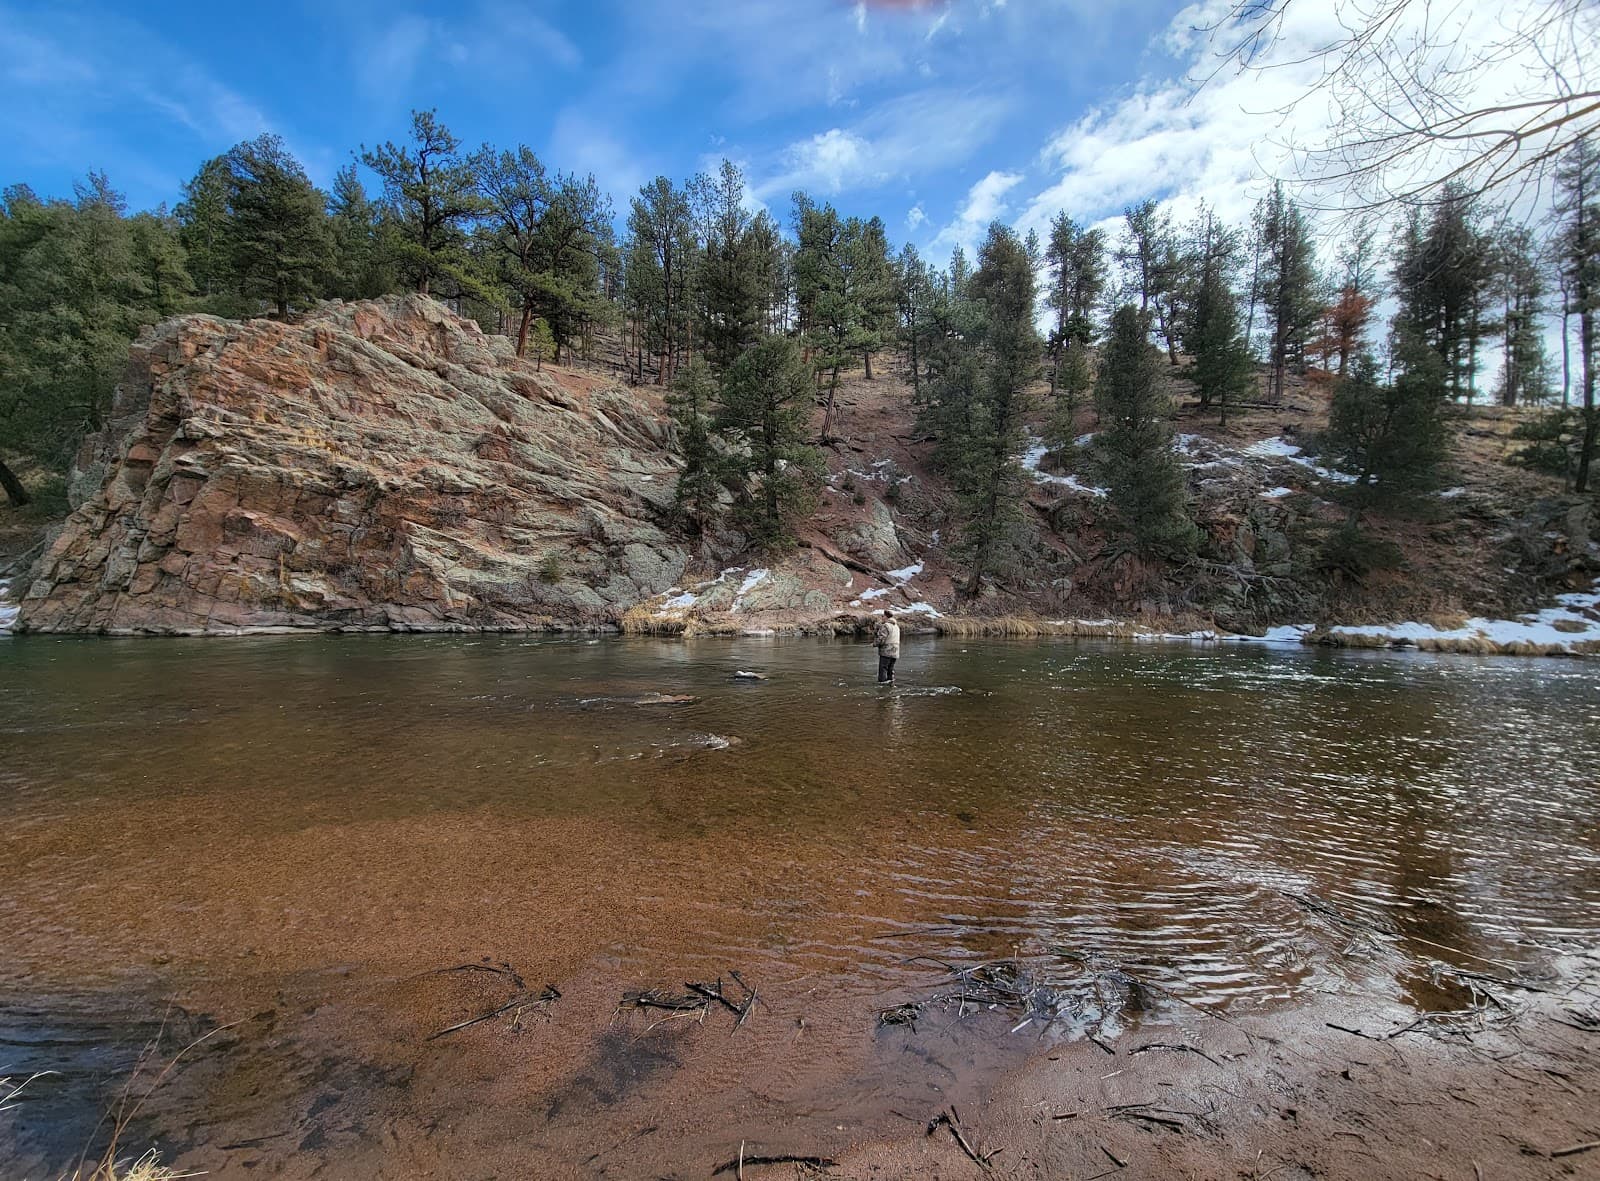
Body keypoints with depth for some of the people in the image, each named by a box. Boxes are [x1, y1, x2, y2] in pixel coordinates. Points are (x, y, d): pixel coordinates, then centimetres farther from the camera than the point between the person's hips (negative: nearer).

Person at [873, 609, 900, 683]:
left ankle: (882, 682, -7)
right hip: (894, 652, 9)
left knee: (883, 669, -5)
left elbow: (881, 639, -19)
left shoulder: (886, 626, -14)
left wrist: (874, 644, -3)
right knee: (890, 669, 15)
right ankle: (890, 681, 16)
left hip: (886, 652, -9)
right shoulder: (896, 626, 16)